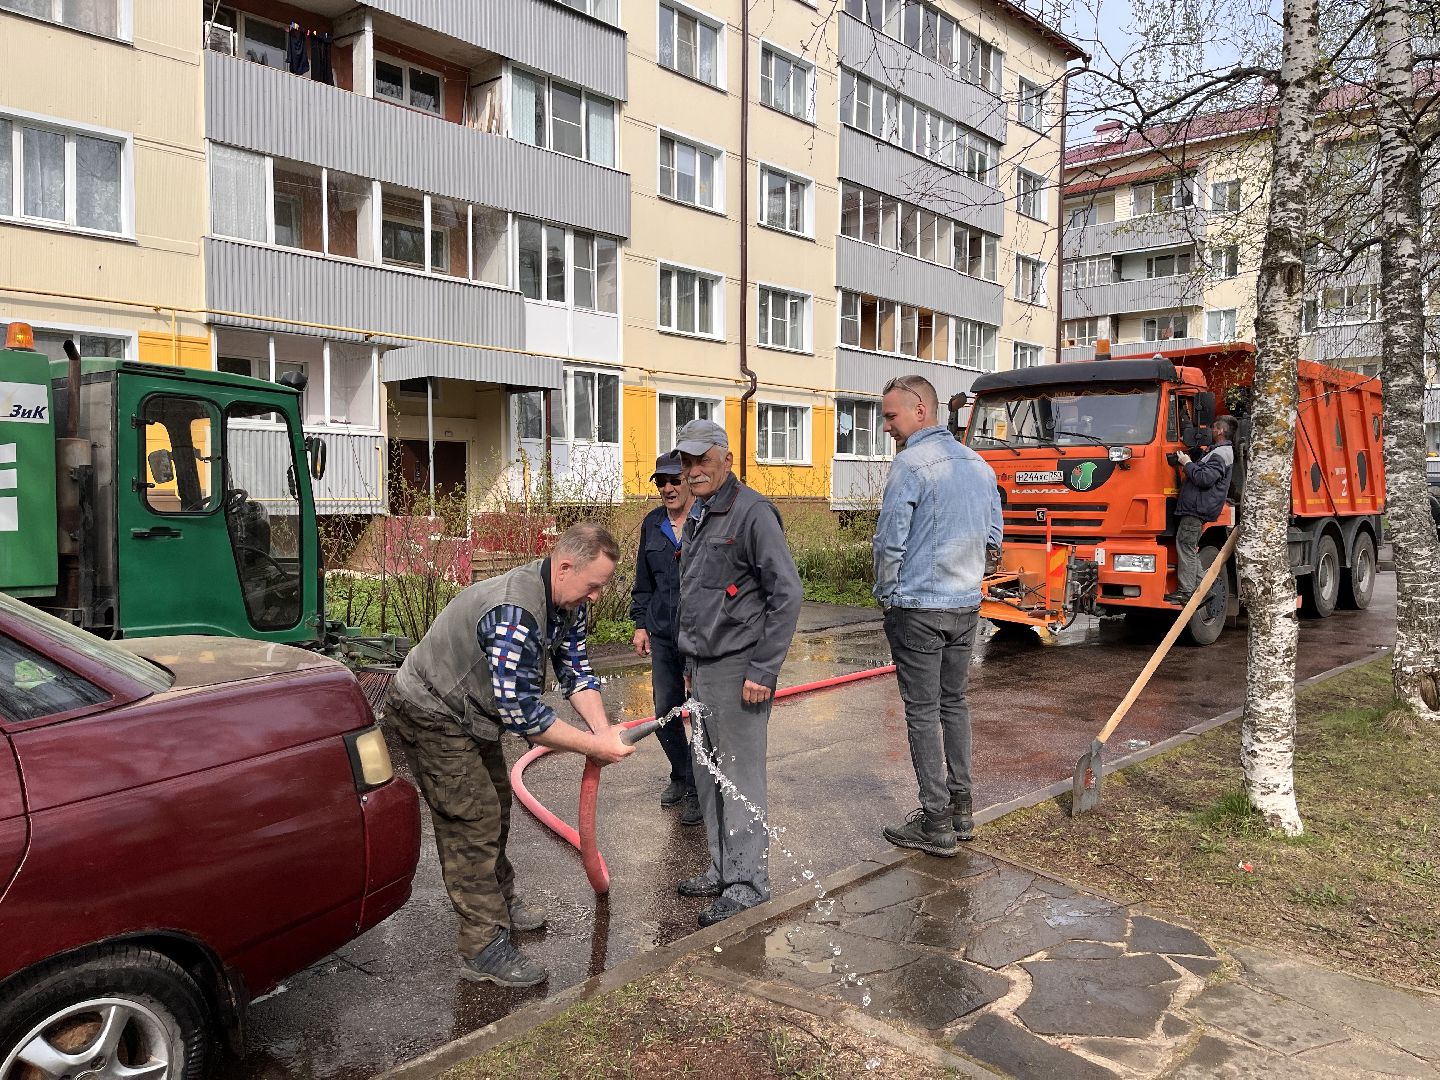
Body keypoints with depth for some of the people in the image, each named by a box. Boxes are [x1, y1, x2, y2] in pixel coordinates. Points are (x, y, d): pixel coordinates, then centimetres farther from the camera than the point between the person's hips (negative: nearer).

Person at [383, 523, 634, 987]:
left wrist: (602, 728, -19)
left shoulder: (567, 602, -8)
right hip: (431, 714, -10)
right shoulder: (515, 614, -38)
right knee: (474, 820, -9)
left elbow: (575, 670, -4)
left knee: (495, 806, 19)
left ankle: (499, 902, 38)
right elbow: (520, 713, -38)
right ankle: (483, 947, 0)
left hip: (472, 711, 10)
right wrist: (593, 746, -33)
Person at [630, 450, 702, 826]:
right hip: (662, 633, 6)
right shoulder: (652, 524, 9)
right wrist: (640, 623, 12)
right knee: (665, 710, 12)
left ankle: (697, 788, 18)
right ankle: (681, 776, 33)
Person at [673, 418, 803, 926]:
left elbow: (786, 595, -17)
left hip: (737, 670, -9)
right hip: (703, 669, 9)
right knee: (708, 777, 16)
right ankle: (722, 870, 29)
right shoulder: (697, 518, 15)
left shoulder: (752, 513, -13)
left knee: (740, 779, -1)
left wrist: (763, 670, -18)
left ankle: (748, 884, 11)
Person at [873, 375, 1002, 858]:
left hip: (918, 608, -7)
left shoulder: (910, 463, -14)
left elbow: (889, 543, -15)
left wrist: (886, 595, -1)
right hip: (967, 605, 7)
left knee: (923, 712, 0)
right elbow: (993, 540, 15)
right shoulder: (979, 464, 9)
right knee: (954, 703, 17)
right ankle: (961, 808, 24)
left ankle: (936, 823, 6)